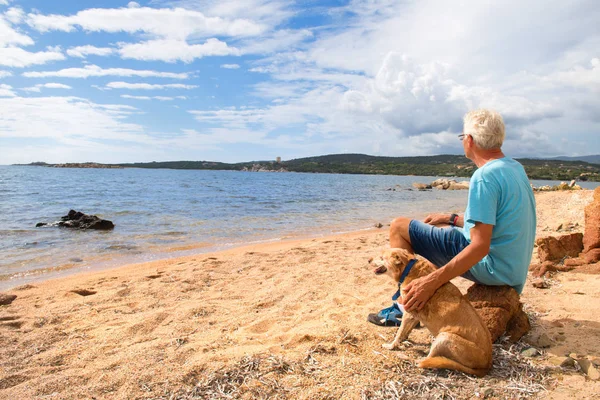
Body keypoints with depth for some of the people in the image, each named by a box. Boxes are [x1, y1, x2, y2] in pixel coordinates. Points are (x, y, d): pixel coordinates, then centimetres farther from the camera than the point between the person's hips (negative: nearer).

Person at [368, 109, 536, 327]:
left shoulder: (484, 176, -22)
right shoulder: (516, 168, 8)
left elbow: (480, 246, -28)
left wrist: (432, 281, -31)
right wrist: (452, 218, 22)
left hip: (491, 266, -10)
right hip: (516, 267, 10)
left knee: (398, 227, -7)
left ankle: (406, 306, -3)